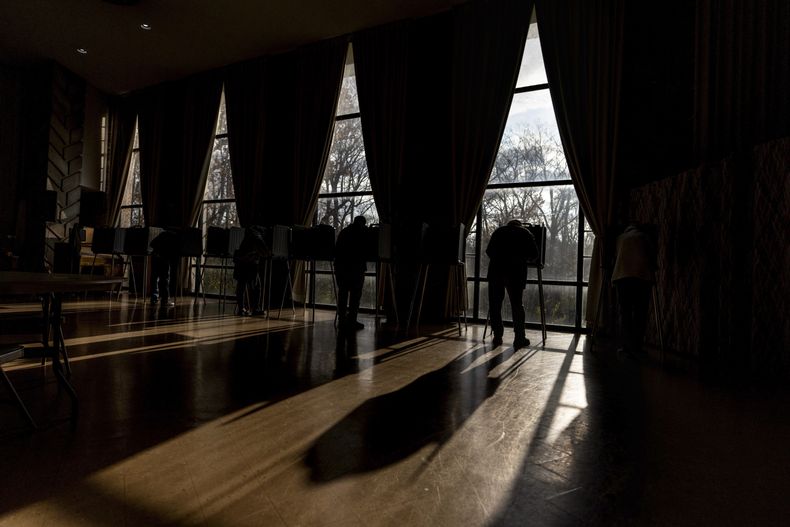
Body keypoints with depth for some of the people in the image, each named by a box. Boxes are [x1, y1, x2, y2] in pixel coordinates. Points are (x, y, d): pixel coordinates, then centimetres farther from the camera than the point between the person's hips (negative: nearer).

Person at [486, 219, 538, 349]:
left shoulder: (499, 231, 21)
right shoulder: (525, 232, 16)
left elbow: (488, 251, 17)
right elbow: (534, 253, 9)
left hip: (496, 268, 1)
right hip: (516, 270, -1)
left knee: (495, 304, 6)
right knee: (517, 304, 4)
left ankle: (497, 336, 7)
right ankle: (519, 338, 5)